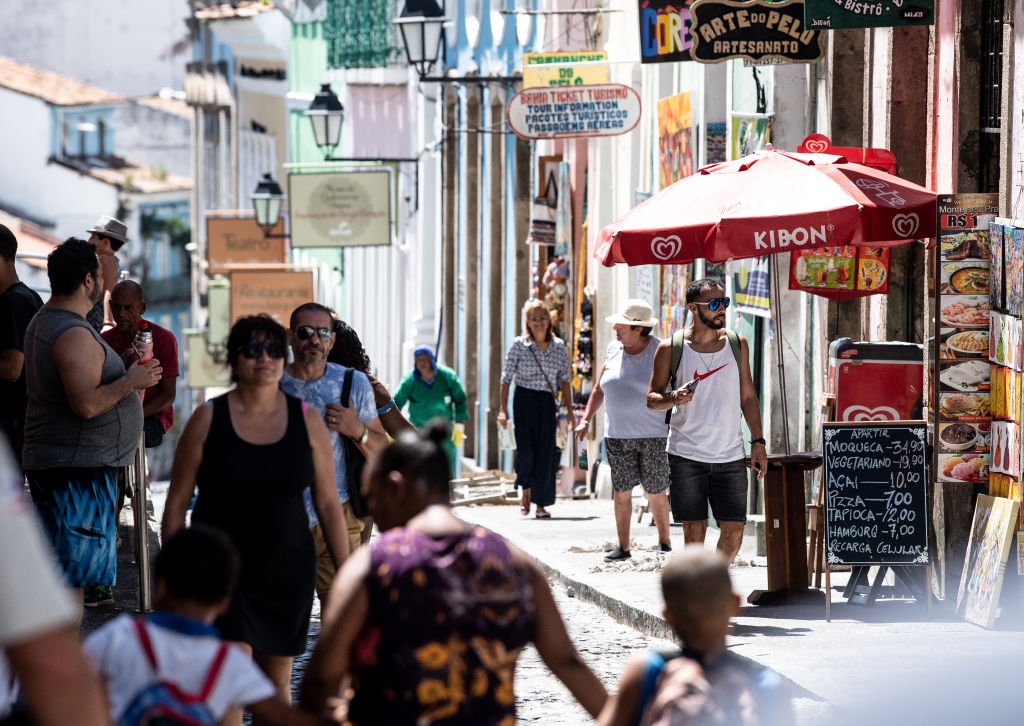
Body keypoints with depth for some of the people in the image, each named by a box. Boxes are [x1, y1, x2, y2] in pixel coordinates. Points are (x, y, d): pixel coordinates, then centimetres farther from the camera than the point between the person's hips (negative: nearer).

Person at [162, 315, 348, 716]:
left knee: (276, 682, 12)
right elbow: (176, 503, 0)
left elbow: (328, 503, 5)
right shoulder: (208, 419, -4)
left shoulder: (307, 420, 2)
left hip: (287, 573, 3)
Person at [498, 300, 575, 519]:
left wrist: (570, 411, 3)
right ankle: (526, 490, 18)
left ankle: (541, 504, 4)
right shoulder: (519, 345, -1)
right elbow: (506, 378, 0)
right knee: (526, 450, -10)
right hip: (524, 401, -2)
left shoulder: (559, 346, 5)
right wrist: (503, 408, -7)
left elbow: (564, 380, 7)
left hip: (547, 403, 2)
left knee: (546, 452, -3)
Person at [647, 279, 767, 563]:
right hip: (687, 455, -2)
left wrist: (758, 442, 8)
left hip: (730, 455, 2)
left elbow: (748, 396, 14)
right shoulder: (671, 349, -1)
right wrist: (673, 399, -18)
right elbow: (652, 398, 5)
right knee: (694, 530, -1)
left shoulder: (737, 343, 8)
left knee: (734, 529, 0)